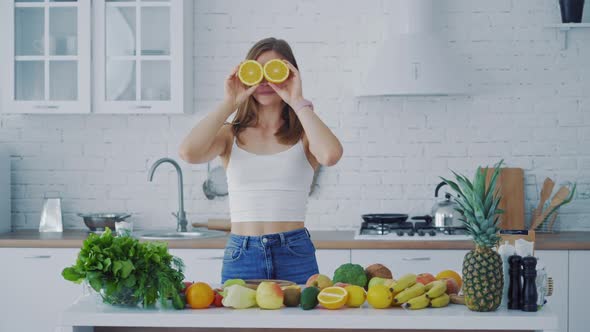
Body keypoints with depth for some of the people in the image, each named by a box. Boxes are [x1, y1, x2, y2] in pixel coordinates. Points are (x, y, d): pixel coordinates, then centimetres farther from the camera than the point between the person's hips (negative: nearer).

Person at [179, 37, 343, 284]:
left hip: (294, 255, -1)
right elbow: (189, 152, -13)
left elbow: (331, 155, -21)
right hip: (241, 256, 1)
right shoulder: (232, 134, 6)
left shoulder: (303, 134, 3)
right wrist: (230, 104, -7)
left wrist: (298, 102, -11)